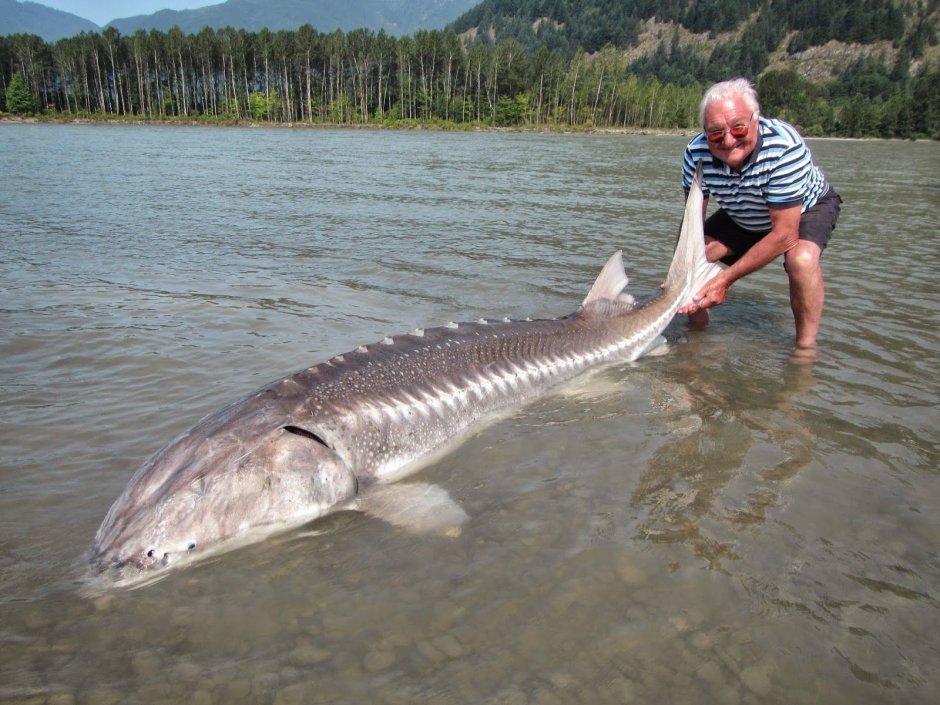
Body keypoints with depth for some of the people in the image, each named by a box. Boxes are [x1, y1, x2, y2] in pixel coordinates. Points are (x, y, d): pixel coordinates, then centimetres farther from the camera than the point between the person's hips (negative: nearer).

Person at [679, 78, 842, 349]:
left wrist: (727, 278, -41)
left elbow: (785, 234, -36)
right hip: (742, 219, 4)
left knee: (801, 259, -35)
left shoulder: (785, 146, -39)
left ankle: (806, 348, -15)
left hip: (806, 208, -4)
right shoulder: (696, 152, -28)